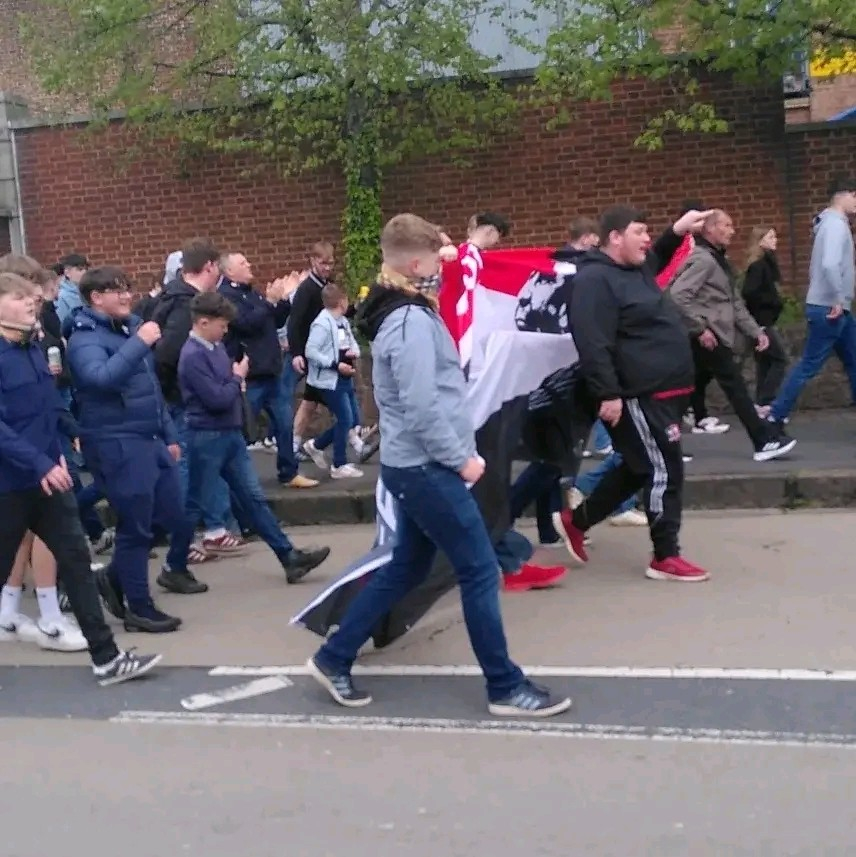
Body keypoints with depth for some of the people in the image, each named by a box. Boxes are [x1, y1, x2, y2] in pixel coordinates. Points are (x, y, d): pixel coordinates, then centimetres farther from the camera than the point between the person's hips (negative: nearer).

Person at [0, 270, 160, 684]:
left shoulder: (34, 350, 8)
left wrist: (58, 452, 10)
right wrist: (41, 464, -27)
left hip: (47, 477, 7)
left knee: (76, 560, 5)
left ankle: (106, 658, 9)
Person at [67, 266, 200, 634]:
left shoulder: (130, 327, 15)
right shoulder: (86, 338, -9)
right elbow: (100, 378, -31)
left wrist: (169, 435, 22)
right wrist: (139, 343, -31)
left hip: (151, 441, 9)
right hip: (117, 446, -8)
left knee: (177, 516, 12)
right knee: (136, 527, -3)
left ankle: (116, 576, 29)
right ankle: (139, 608, 13)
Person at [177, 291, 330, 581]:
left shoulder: (216, 346, 8)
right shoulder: (193, 356, -19)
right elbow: (217, 398, -24)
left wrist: (237, 381, 0)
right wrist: (238, 378, -8)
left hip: (231, 435, 9)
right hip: (207, 438, -8)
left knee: (255, 499, 9)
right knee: (192, 506, 3)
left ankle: (290, 557, 12)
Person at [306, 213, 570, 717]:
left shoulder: (400, 313, 14)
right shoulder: (413, 321, -18)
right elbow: (422, 408, -24)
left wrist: (456, 453, 14)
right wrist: (461, 458, -14)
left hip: (415, 465, 10)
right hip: (427, 467, -10)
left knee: (406, 569, 18)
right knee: (481, 572, -2)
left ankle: (334, 659, 25)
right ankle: (506, 688, 8)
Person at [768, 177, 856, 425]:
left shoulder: (834, 224, 17)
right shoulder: (836, 224, -15)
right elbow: (830, 264, -30)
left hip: (834, 308, 10)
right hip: (828, 308, -10)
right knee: (809, 365, -5)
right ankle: (775, 416, 1)